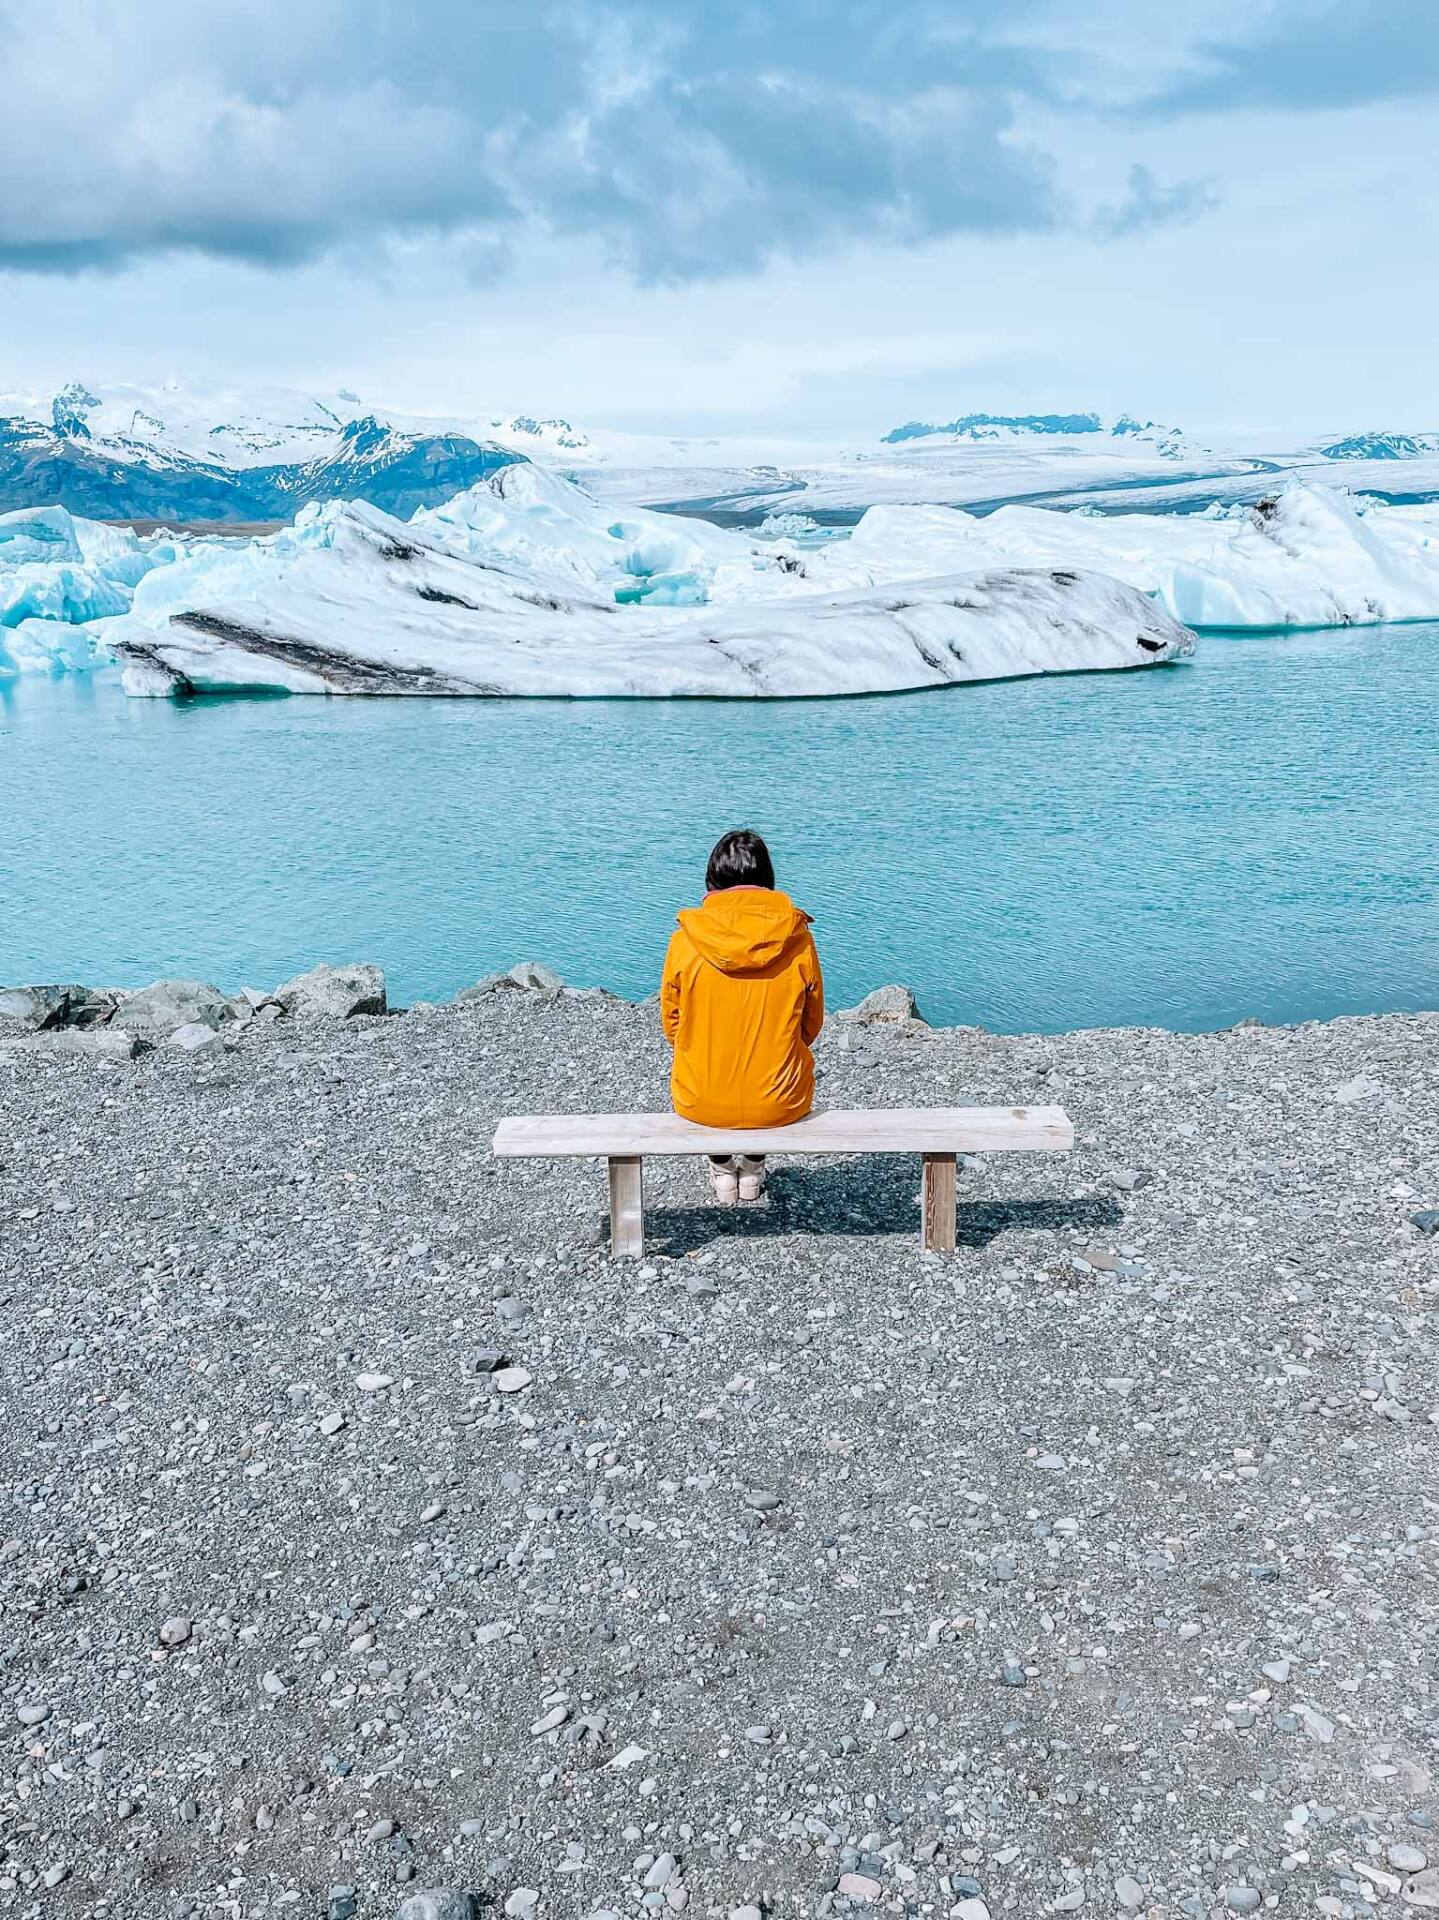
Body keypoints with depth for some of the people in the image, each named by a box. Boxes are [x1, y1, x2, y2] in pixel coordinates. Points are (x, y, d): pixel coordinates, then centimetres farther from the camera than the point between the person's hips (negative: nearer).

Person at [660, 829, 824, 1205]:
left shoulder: (686, 939, -11)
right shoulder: (797, 937, -10)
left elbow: (671, 1024, 1)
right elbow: (811, 1024, 2)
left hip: (701, 1103, 0)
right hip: (779, 1104, 1)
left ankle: (722, 1171, 37)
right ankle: (753, 1169, 43)